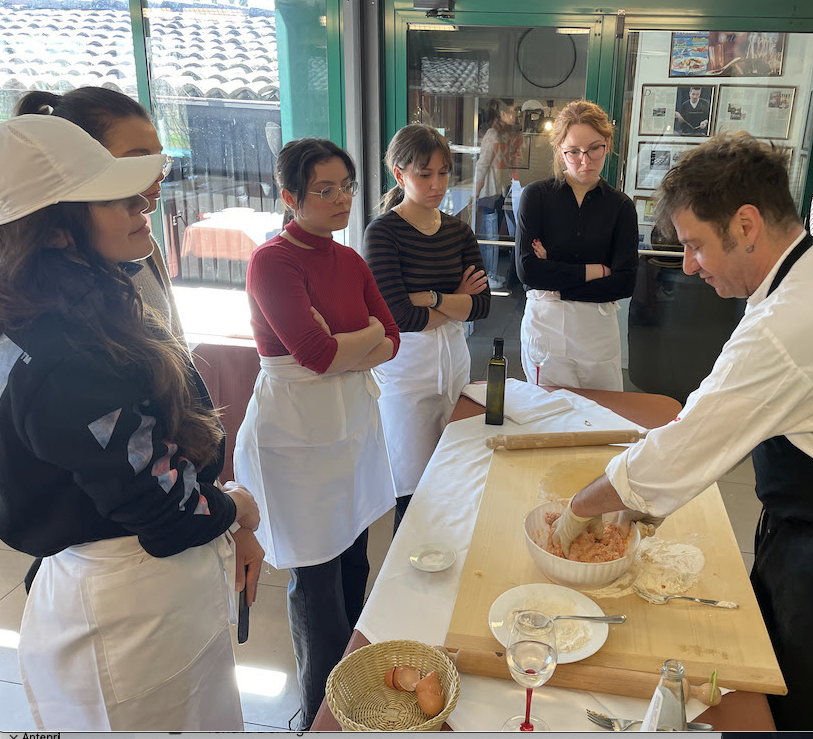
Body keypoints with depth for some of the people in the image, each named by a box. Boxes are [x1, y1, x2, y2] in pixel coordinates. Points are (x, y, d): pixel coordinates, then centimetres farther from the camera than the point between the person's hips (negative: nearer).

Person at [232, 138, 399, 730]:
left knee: (354, 559, 15)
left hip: (353, 418, 7)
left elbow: (391, 344, 3)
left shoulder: (350, 260, 8)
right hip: (296, 431, -6)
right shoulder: (272, 262, -14)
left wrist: (339, 355, -14)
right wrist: (370, 332, -7)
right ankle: (320, 715, 27)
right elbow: (318, 353, -22)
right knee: (317, 578, 5)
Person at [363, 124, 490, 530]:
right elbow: (399, 316, -19)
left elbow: (482, 303, -3)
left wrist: (429, 298, -16)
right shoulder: (383, 232, -11)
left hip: (454, 362, 6)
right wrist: (455, 303, -6)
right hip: (406, 370, -5)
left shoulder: (458, 231, 7)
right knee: (414, 495, 3)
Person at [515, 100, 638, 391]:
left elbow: (625, 282, -5)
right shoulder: (537, 195, -2)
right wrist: (595, 271, -8)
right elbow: (527, 269, -12)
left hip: (599, 330, 2)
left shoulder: (621, 206, 2)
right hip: (545, 326, -1)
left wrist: (557, 283, -11)